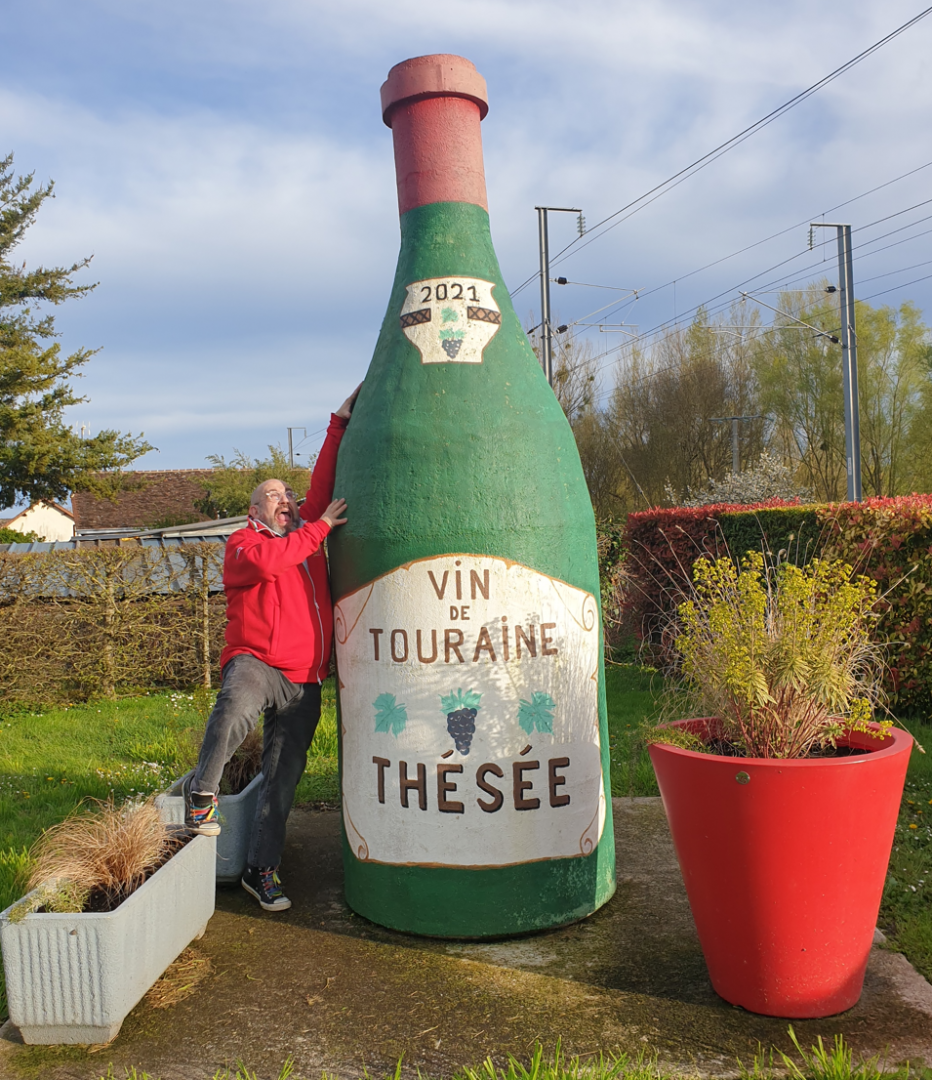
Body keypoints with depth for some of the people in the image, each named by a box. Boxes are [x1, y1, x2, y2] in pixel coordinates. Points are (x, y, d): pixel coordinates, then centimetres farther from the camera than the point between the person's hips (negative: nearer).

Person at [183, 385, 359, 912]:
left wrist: (340, 424, 12)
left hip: (304, 680, 5)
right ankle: (203, 790, -16)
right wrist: (319, 528, -10)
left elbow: (324, 485, 14)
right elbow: (268, 560, -19)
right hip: (255, 661, -5)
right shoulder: (243, 542, 3)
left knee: (284, 777, 7)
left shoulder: (308, 530, 17)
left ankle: (262, 869, 20)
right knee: (235, 708, -40)